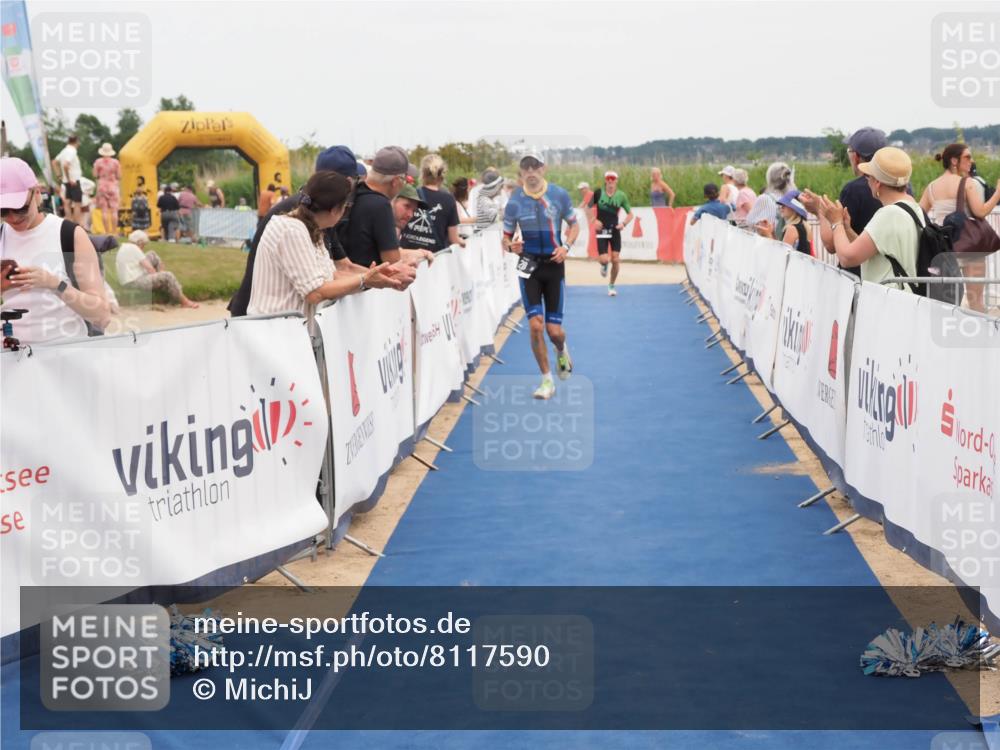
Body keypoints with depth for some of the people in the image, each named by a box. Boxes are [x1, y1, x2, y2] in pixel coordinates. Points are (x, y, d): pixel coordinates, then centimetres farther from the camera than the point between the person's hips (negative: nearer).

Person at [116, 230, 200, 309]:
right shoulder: (133, 248, -17)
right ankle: (184, 302, -2)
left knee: (152, 255, 16)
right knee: (168, 276, -14)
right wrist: (156, 277, 0)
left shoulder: (124, 247, 14)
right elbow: (149, 268, -16)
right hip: (134, 282, -11)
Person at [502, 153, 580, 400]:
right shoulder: (514, 202, -6)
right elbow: (506, 237, 2)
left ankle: (562, 351, 38)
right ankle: (547, 381, 4)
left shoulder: (559, 195, -5)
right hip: (529, 265, 0)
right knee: (535, 325, -11)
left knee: (553, 330, -1)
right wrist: (510, 246, -21)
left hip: (554, 264, 0)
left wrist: (566, 246, -11)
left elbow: (574, 224, 7)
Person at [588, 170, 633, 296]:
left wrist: (624, 223, -13)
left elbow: (630, 214, 5)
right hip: (602, 230, -1)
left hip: (615, 230, 1)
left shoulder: (621, 195, -4)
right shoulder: (598, 192, -6)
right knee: (603, 259, -10)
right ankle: (604, 266, 31)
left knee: (616, 259, -3)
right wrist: (594, 220, -10)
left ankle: (611, 286, 18)